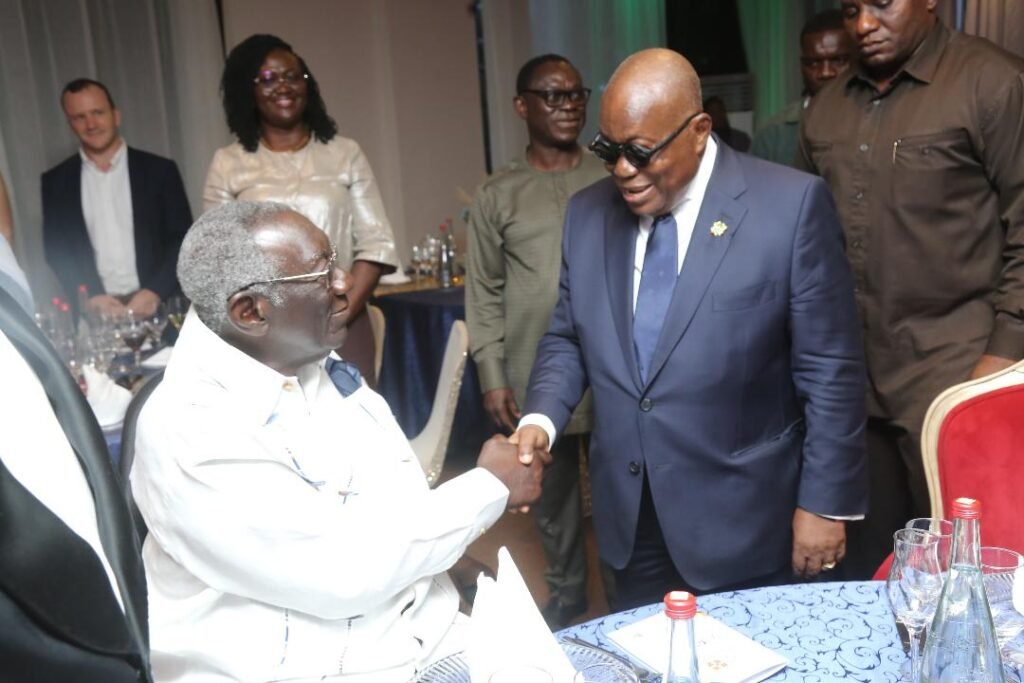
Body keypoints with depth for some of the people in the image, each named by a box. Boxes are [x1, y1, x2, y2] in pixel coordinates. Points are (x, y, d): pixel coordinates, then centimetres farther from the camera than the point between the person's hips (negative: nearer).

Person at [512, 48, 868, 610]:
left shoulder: (790, 205, -13)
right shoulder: (586, 214, 1)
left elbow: (829, 369, -10)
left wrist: (825, 501, -8)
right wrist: (540, 418, -8)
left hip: (742, 518, -3)